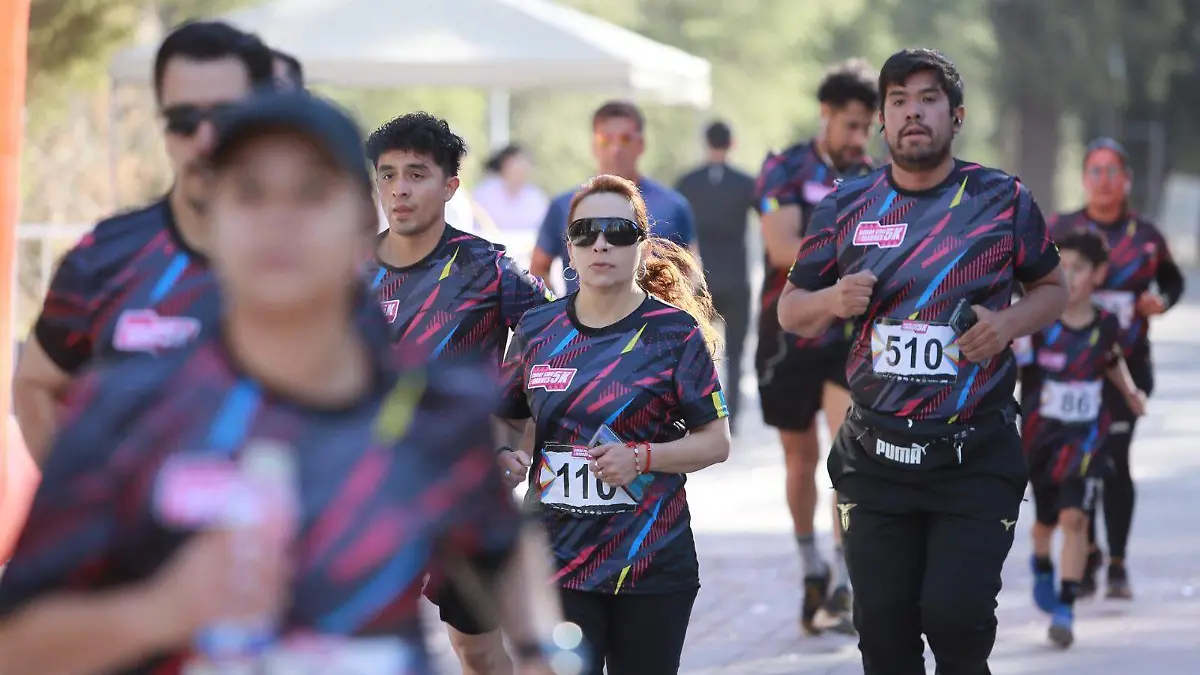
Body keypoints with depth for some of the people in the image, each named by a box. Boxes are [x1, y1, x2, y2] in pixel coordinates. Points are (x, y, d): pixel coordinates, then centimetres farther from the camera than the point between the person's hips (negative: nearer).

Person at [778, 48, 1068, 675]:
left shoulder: (1003, 200, 0)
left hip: (975, 453, -2)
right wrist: (832, 301, -10)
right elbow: (790, 309, 13)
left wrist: (1008, 323, -9)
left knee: (956, 617, -12)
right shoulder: (846, 207, 6)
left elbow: (1052, 287, 13)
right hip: (875, 453, 3)